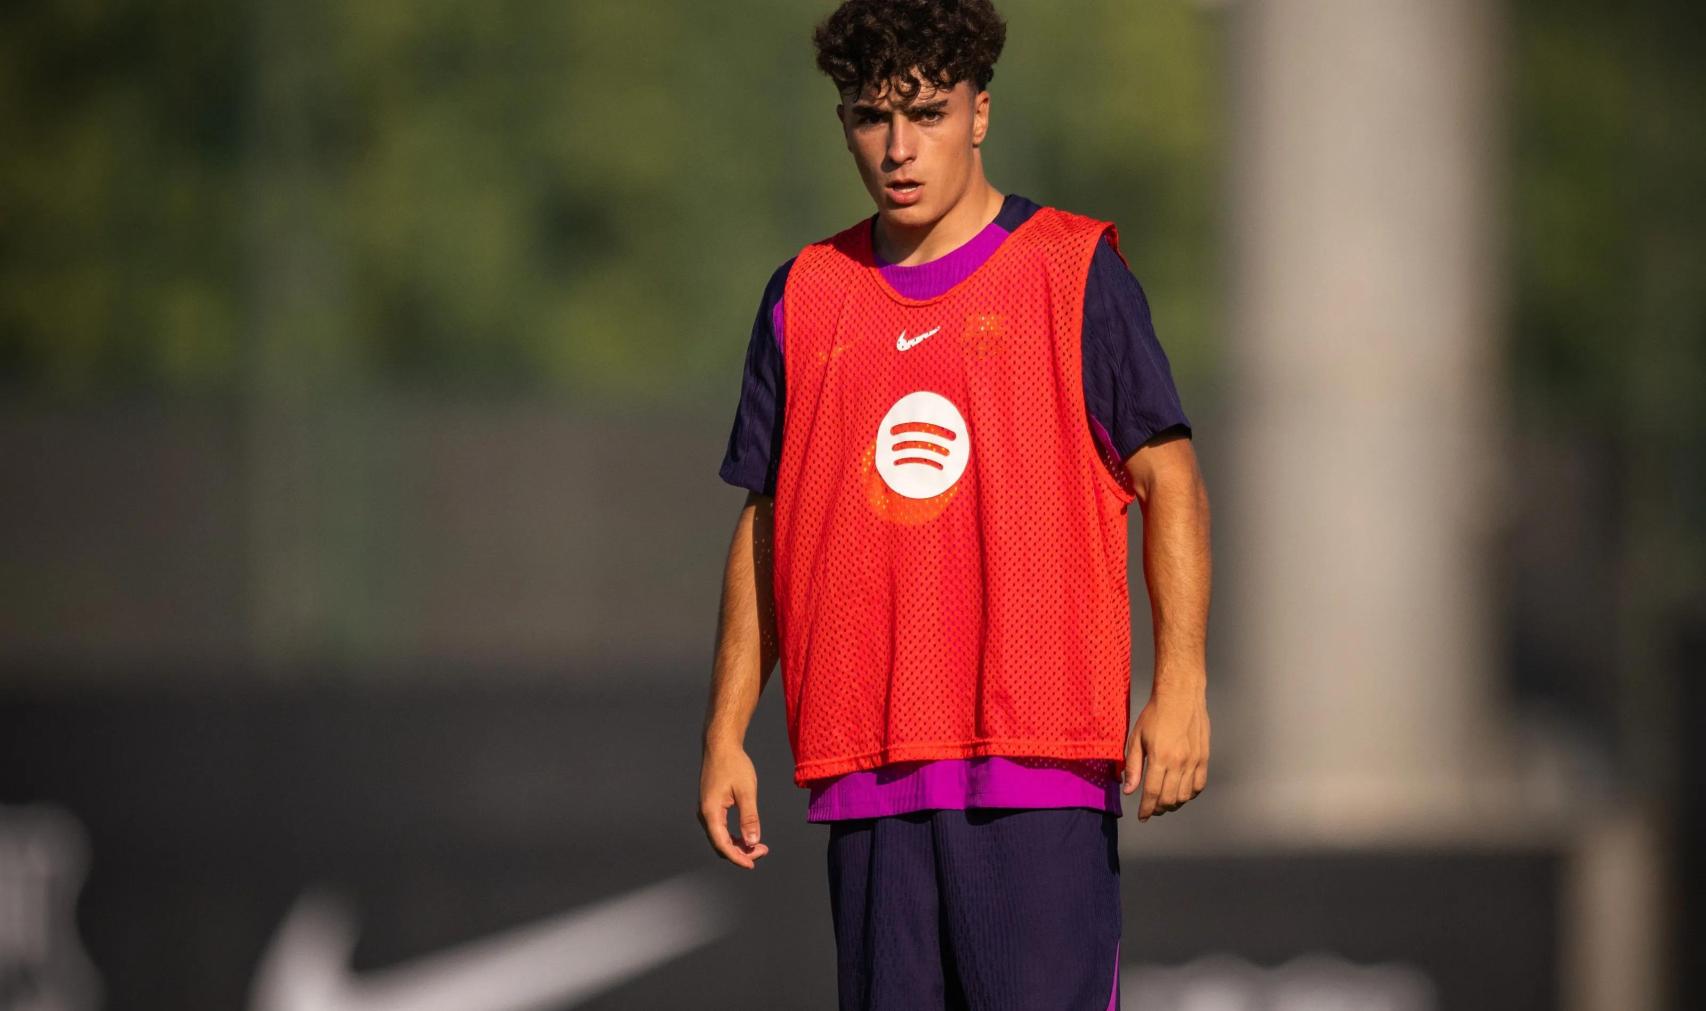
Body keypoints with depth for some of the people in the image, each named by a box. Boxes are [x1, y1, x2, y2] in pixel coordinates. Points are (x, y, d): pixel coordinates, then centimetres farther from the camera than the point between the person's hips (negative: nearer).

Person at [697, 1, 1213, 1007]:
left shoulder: (1073, 272, 1)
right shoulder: (805, 298, 12)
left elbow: (1171, 481, -1)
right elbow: (768, 527, 17)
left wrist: (1181, 685, -11)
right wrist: (727, 732, 12)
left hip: (1042, 761, -4)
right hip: (867, 764, 4)